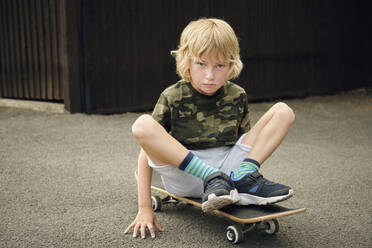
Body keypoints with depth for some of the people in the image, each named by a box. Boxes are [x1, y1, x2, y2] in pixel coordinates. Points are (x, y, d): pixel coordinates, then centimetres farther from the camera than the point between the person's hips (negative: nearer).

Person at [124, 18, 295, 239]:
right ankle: (213, 179, -27)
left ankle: (244, 178, -21)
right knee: (142, 125, -30)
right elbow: (148, 152, -7)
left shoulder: (237, 96, 3)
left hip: (228, 167, 3)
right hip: (184, 175, -2)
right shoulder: (173, 98, -6)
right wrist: (145, 208, -13)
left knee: (283, 111, -5)